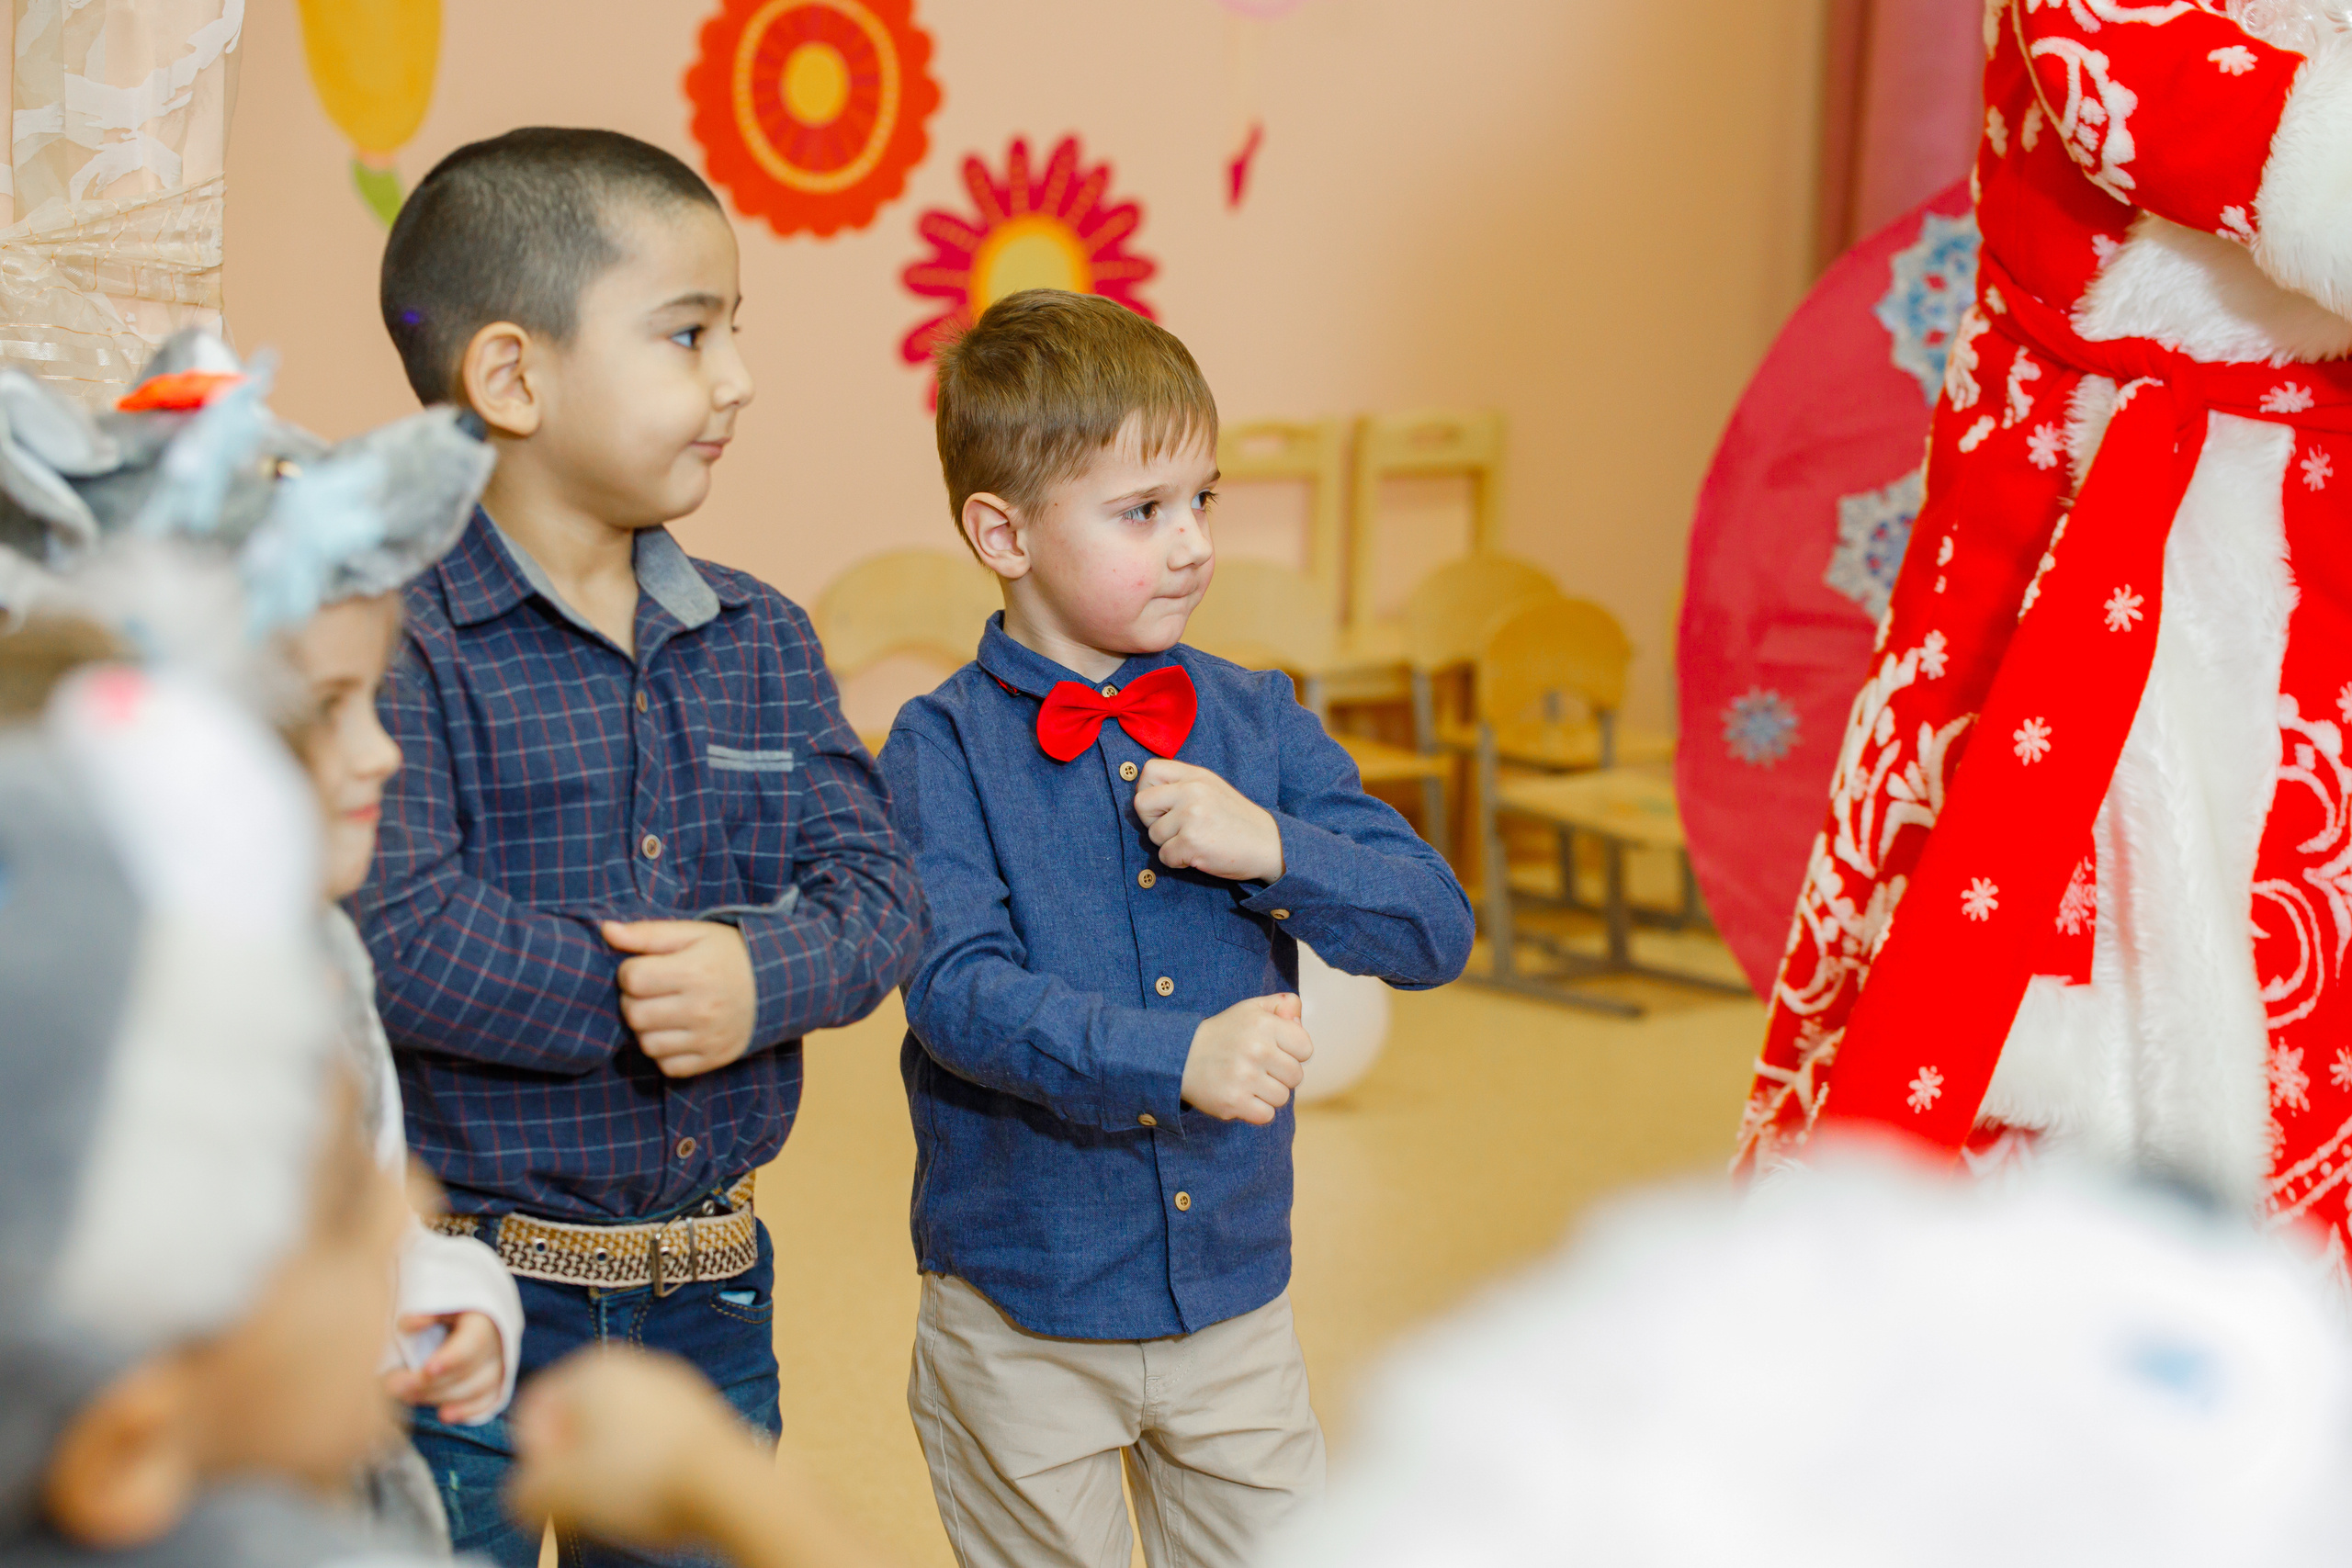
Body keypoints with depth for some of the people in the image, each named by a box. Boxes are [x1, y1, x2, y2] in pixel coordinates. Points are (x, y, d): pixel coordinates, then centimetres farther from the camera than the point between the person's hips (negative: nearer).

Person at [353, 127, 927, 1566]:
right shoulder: (393, 642, -13)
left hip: (709, 1291, 6)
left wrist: (754, 976, -22)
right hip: (467, 1295, -5)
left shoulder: (761, 641, 6)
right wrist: (652, 1001, -18)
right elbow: (392, 936, -25)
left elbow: (880, 896, -1)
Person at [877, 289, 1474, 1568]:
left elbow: (1436, 929, -1)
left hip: (1235, 1302, 4)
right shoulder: (943, 750, -9)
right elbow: (959, 991, -22)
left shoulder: (1256, 721, 2)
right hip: (1023, 1326, -3)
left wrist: (1271, 848, -17)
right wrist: (1176, 1057, -34)